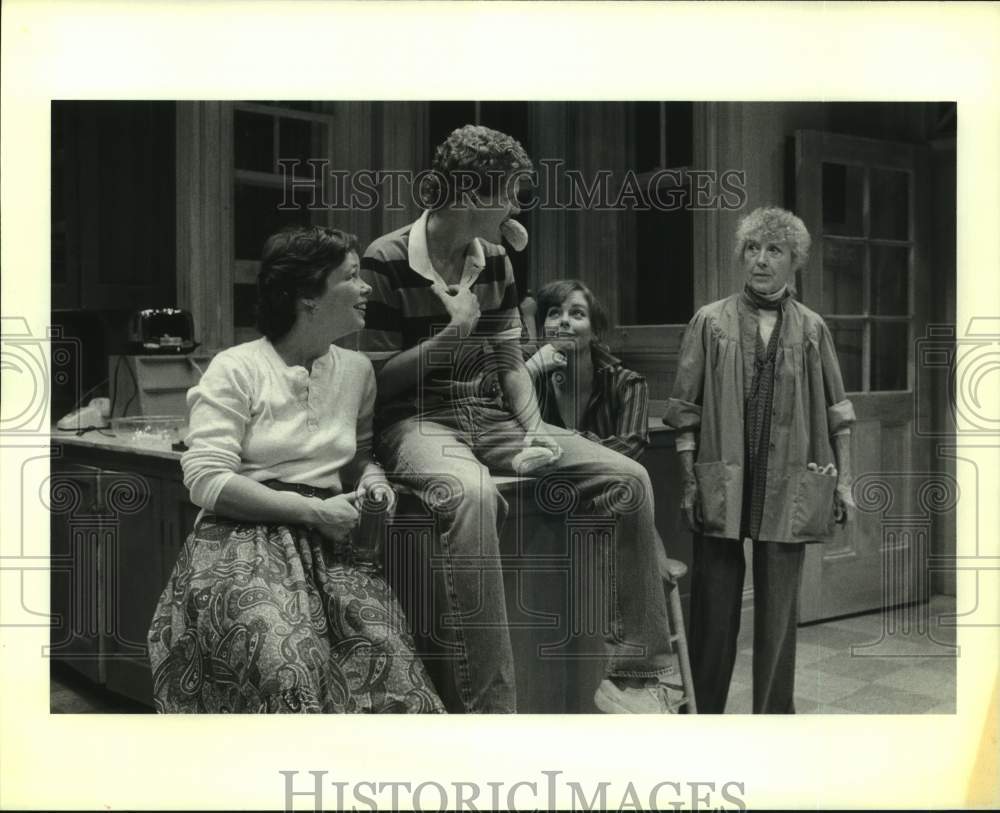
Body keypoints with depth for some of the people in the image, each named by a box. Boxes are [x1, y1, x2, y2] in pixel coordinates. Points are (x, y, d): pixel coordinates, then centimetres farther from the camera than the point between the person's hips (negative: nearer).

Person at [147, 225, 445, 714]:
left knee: (389, 666, -22)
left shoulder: (356, 369, 12)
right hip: (244, 543, -4)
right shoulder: (235, 370, -4)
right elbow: (206, 479, -11)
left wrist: (371, 476, 2)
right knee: (290, 679, -30)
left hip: (329, 545, 5)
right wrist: (312, 511, -14)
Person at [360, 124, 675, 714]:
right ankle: (489, 705, -35)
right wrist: (453, 334, -14)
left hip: (490, 417, 7)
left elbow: (510, 360, 14)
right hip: (418, 421, -6)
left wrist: (535, 429, -2)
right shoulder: (387, 264, -9)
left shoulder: (495, 261, 11)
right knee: (472, 492, -42)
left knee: (628, 478, -10)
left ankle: (635, 677, -4)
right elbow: (375, 379, -7)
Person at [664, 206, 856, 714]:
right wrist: (690, 480, -5)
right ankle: (703, 711, 19)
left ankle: (774, 714, 21)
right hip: (721, 482, -1)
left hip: (790, 486, 1)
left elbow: (837, 413, 10)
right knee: (714, 609, 5)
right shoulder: (711, 322, 3)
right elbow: (684, 410, 1)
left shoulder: (811, 329, 8)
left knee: (779, 610, 8)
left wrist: (843, 479, 4)